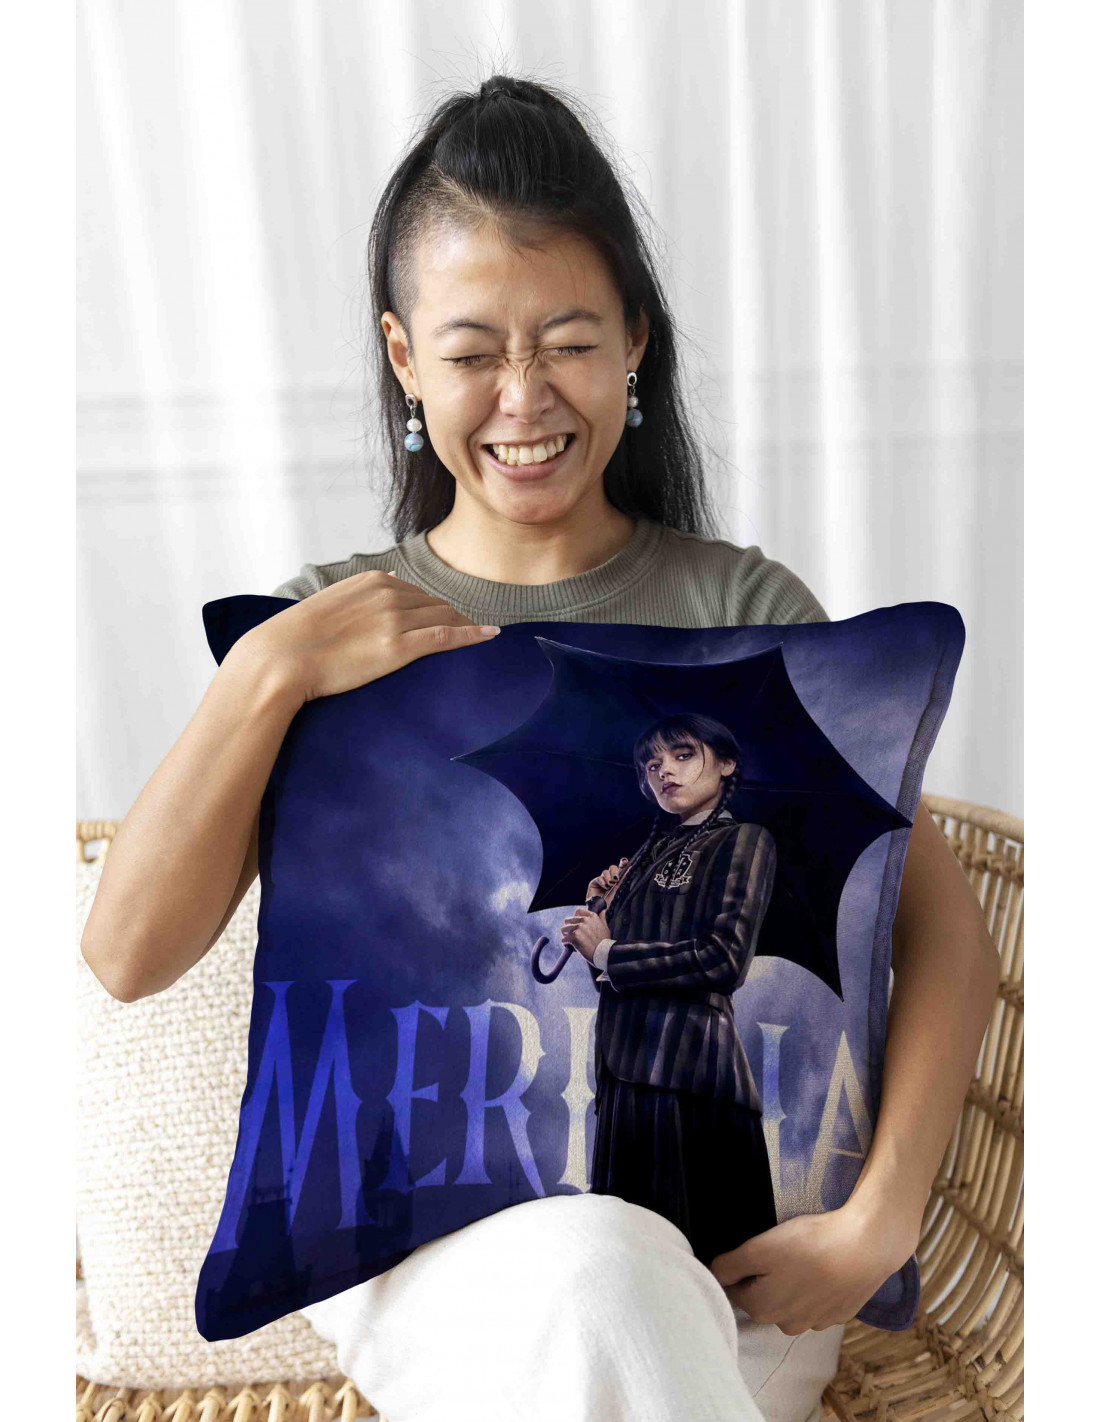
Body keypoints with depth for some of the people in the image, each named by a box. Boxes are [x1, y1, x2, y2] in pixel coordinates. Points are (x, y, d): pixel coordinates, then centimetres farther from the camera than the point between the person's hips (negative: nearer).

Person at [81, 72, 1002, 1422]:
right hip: (424, 1228, 0)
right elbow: (127, 954, -6)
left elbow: (944, 924, -1)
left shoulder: (739, 606, 1)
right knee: (591, 1272, -32)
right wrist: (270, 670, -17)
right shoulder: (324, 625, 3)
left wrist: (877, 1223, -13)